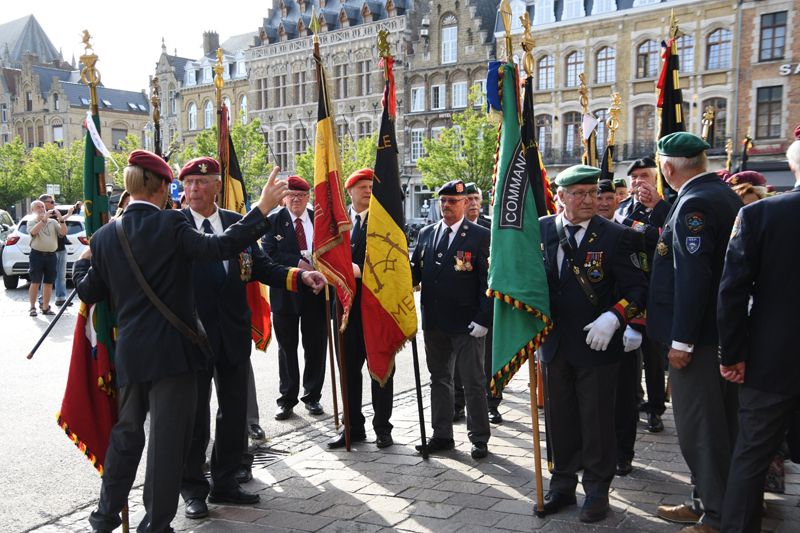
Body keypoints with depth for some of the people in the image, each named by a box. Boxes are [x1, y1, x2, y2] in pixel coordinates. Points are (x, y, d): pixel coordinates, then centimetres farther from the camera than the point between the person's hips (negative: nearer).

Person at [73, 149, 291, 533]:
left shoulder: (105, 235, 4)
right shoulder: (171, 224, -11)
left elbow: (89, 292, 11)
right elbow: (221, 246, -21)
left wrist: (84, 261, 30)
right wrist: (262, 209, -16)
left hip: (128, 352, 6)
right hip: (172, 349, -6)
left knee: (126, 432, 21)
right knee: (167, 438, 4)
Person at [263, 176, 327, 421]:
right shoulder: (273, 221, 0)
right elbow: (269, 255, -9)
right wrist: (297, 263, -18)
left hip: (316, 291, 1)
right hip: (285, 292, -1)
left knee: (315, 346, 9)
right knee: (287, 348, 9)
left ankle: (312, 396, 23)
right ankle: (287, 399, 19)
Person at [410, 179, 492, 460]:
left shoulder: (480, 236, -5)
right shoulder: (426, 234, 10)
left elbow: (489, 281, -9)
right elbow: (416, 270, 12)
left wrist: (483, 319, -16)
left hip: (466, 323, -5)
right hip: (434, 321, 5)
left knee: (473, 383, 4)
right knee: (439, 379, 14)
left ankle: (479, 439, 17)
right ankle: (442, 435, 26)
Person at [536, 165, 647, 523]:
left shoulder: (615, 236, -8)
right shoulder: (541, 230, 2)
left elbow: (636, 288, -8)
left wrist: (613, 317, -24)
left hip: (597, 343, -3)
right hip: (554, 343, 4)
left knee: (597, 421, 8)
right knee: (559, 419, 15)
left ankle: (597, 490, 25)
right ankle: (562, 485, 32)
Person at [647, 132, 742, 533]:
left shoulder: (694, 203, -19)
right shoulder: (725, 195, 12)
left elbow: (693, 277, -25)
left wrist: (681, 340, -21)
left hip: (698, 336, -10)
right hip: (723, 331, 10)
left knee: (698, 428, -1)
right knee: (718, 423, 18)